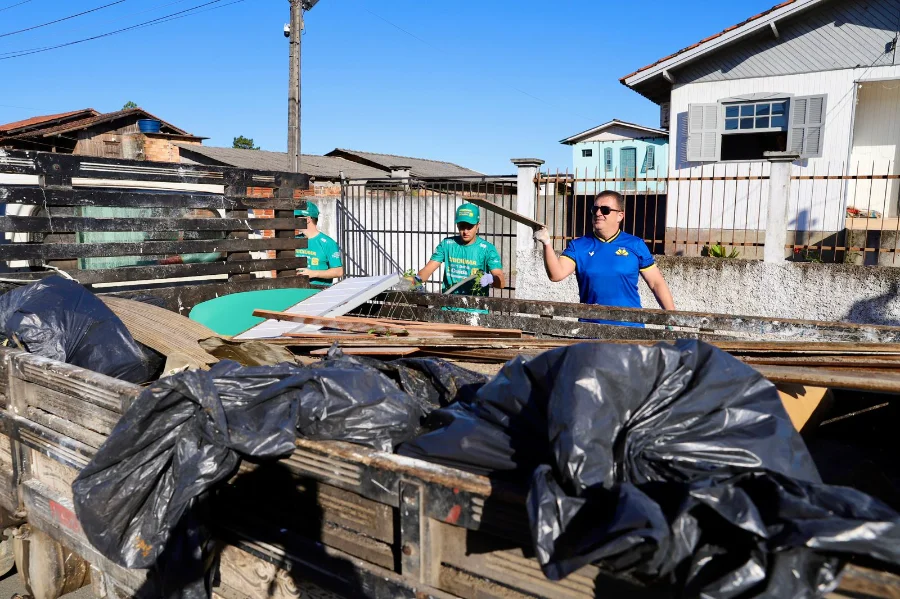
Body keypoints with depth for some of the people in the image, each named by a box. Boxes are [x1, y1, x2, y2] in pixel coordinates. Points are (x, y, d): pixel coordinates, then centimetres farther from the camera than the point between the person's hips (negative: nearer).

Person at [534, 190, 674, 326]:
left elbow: (656, 283, 4)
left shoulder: (635, 245, 0)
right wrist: (547, 244, -26)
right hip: (591, 329, 1)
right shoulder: (578, 246, 1)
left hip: (629, 327, -1)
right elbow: (556, 275, -12)